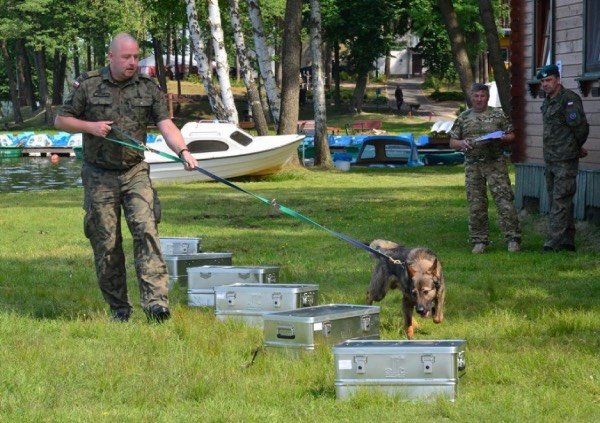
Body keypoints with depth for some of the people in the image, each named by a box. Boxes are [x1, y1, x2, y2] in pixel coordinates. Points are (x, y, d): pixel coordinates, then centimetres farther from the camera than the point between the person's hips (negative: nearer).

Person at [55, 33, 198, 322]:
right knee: (106, 244, 2)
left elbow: (166, 125, -7)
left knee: (146, 229, -17)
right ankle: (118, 308, 14)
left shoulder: (149, 89, 3)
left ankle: (155, 301, -24)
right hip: (99, 176, 0)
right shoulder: (88, 85, 0)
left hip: (135, 173, 1)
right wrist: (90, 126, -12)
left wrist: (183, 151, -25)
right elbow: (61, 120, 6)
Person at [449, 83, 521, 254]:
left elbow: (511, 135, 8)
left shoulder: (498, 115, 6)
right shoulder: (463, 118, 11)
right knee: (476, 204, 3)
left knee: (504, 201, -9)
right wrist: (462, 143, -9)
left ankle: (512, 239, -8)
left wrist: (500, 139, -12)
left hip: (496, 164, -2)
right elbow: (452, 141, 12)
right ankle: (479, 241, 10)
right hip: (473, 166, 2)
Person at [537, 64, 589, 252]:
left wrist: (576, 147, 2)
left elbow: (581, 127, -15)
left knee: (560, 201, -10)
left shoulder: (569, 99, -13)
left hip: (565, 160, -9)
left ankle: (553, 242, -14)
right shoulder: (547, 102, 16)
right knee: (555, 200, 12)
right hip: (550, 159, 9)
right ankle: (567, 242, 18)